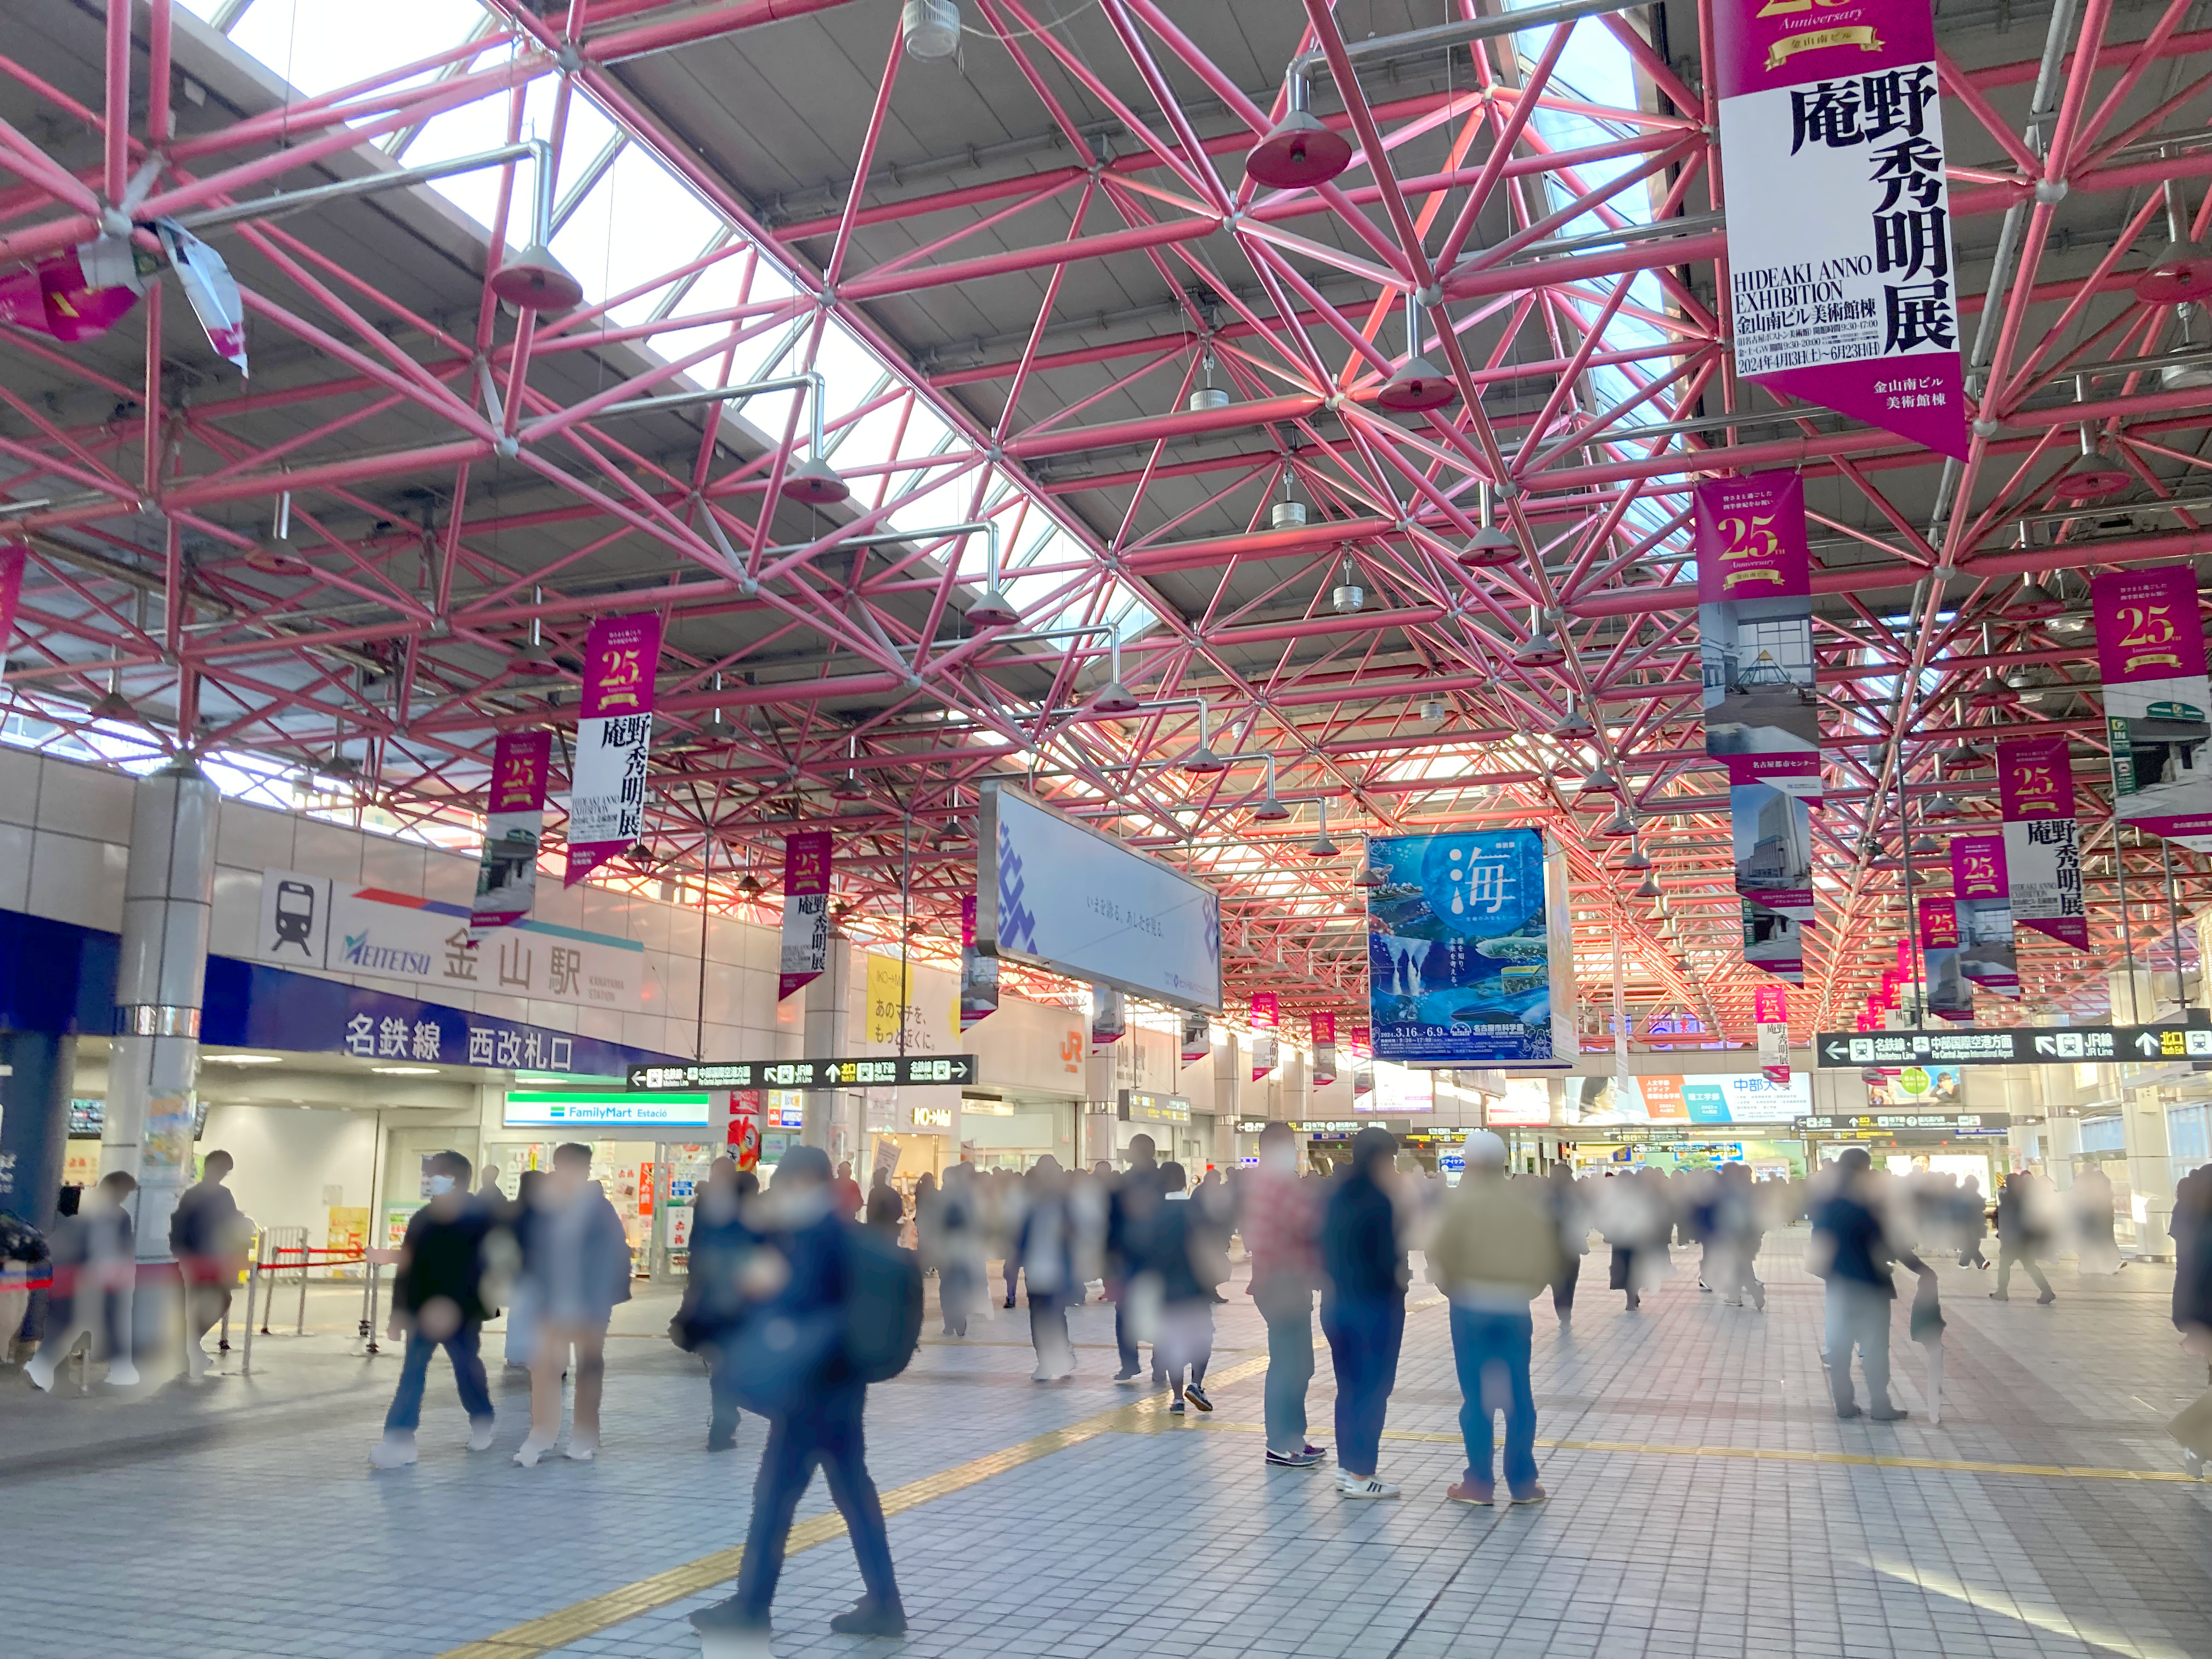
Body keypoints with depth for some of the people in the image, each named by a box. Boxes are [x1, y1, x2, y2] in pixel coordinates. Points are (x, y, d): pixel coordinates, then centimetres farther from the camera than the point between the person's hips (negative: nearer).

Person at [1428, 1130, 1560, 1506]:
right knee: (1519, 1395, 9)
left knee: (1476, 1396, 3)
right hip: (1516, 1309, 3)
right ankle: (1523, 1483, 13)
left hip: (1472, 1307, -3)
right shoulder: (1529, 1203, 3)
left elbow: (1441, 1254, -10)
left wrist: (1447, 1283, 8)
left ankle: (1480, 1482, 7)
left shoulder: (1462, 1201, -9)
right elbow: (1549, 1259, 5)